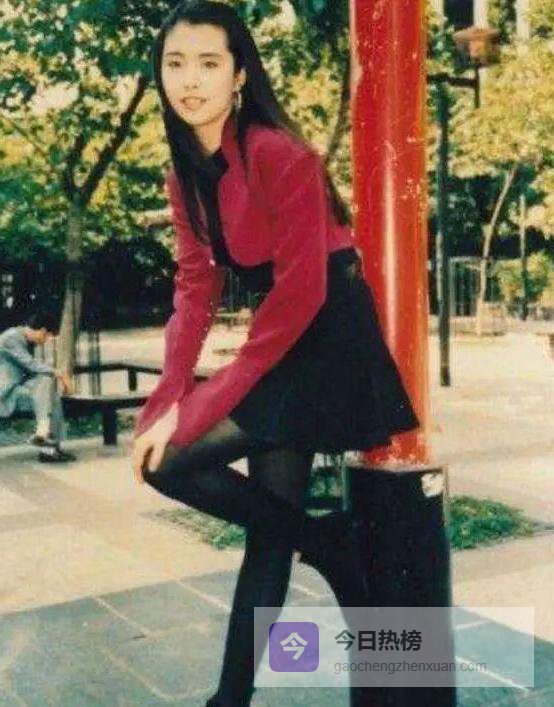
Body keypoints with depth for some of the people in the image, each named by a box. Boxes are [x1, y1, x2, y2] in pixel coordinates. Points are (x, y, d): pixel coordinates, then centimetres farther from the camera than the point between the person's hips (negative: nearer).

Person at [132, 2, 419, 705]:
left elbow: (301, 291, -22)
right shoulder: (185, 174, 7)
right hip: (281, 334, 8)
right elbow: (195, 288, 5)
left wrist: (201, 405, -20)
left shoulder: (278, 153, -18)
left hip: (327, 338, -8)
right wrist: (167, 398, -8)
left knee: (171, 461, -14)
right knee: (269, 515, 10)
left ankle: (325, 540, 4)